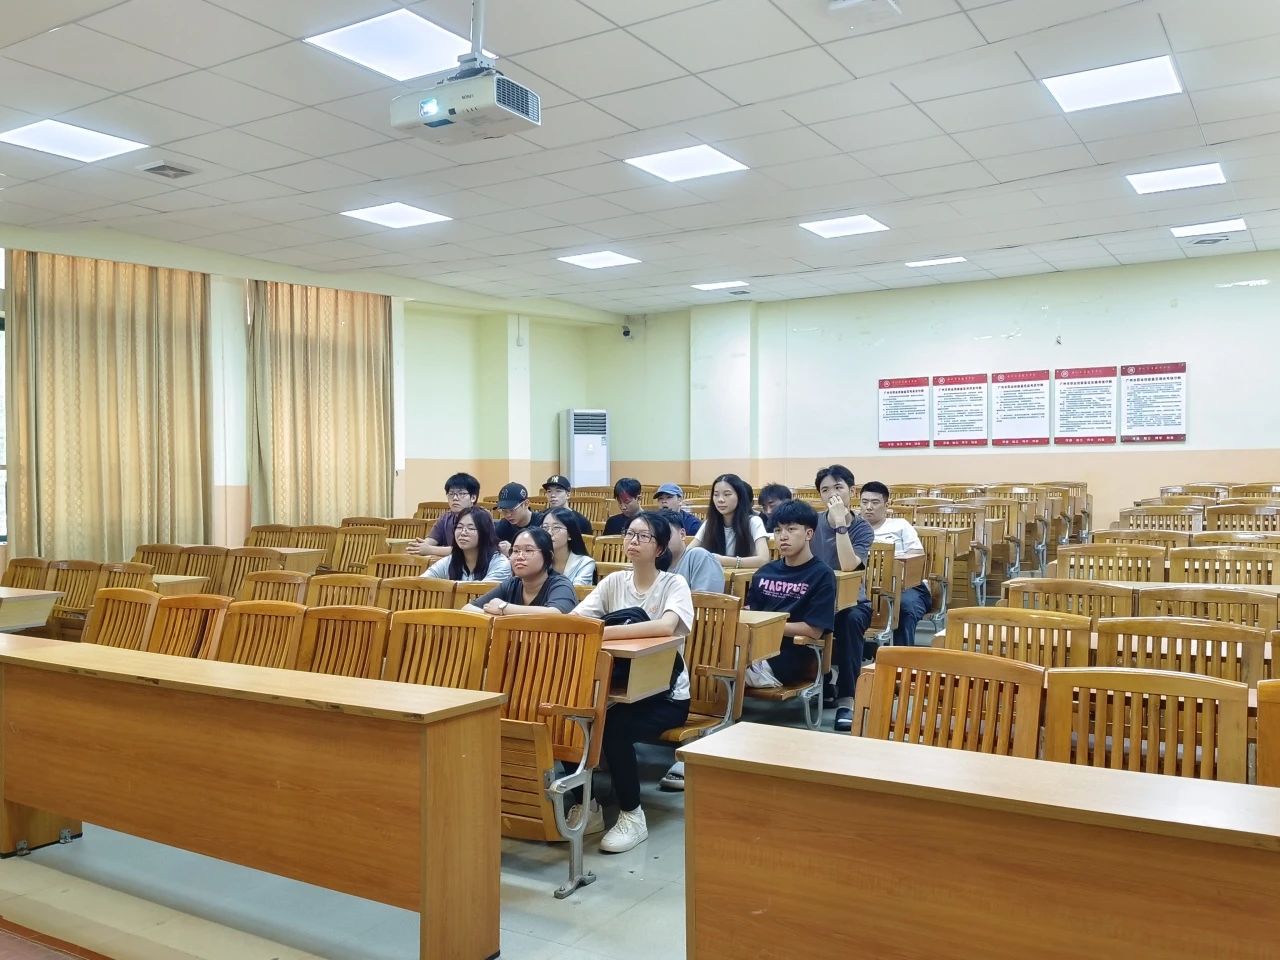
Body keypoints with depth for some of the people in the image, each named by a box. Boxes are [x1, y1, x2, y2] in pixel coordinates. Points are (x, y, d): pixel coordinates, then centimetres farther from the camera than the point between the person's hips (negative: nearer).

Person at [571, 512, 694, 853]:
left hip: (664, 694, -5)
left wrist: (604, 632, -39)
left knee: (613, 727, -31)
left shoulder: (674, 584, -10)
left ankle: (632, 817, -10)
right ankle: (587, 806, 0)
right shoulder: (614, 581, 5)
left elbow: (666, 626, -32)